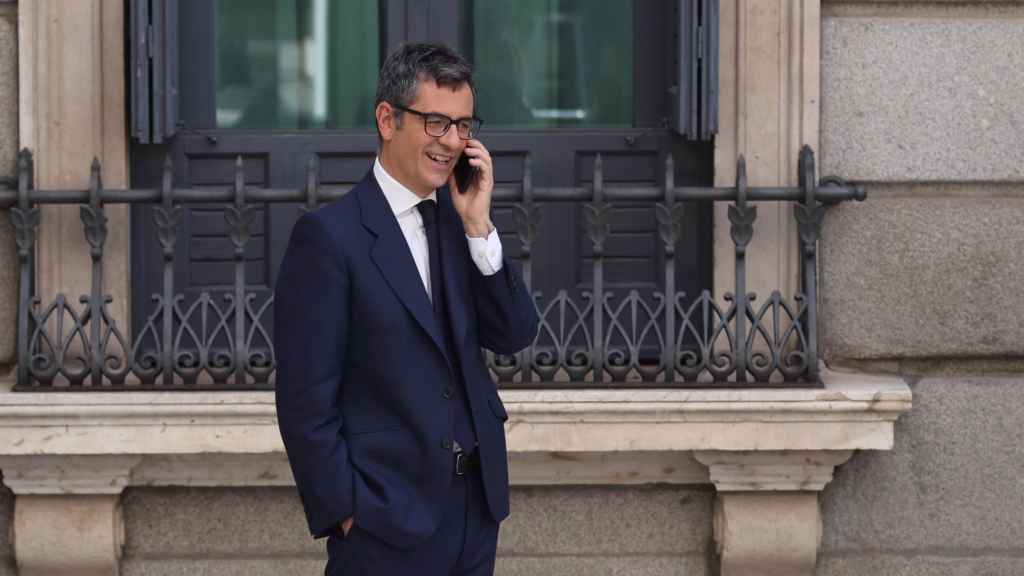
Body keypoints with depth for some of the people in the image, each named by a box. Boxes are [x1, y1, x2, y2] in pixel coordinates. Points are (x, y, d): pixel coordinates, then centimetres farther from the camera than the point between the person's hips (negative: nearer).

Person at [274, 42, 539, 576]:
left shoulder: (459, 218, 8)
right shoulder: (328, 234, -11)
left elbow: (514, 336, 4)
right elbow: (306, 400, -11)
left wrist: (479, 226, -6)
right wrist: (343, 511, -12)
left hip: (476, 506, 6)